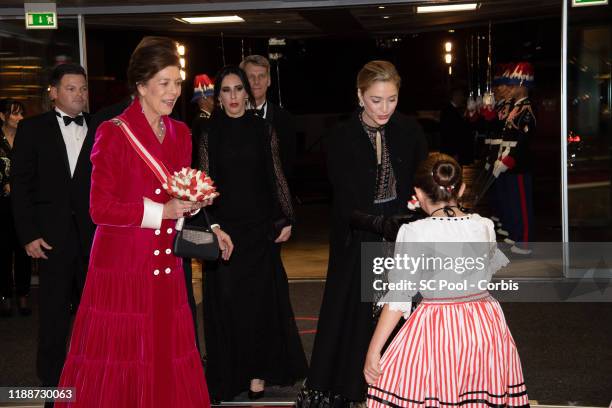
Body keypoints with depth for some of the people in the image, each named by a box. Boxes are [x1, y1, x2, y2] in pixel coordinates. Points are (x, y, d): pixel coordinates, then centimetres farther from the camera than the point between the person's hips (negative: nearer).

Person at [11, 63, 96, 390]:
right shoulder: (32, 129, 4)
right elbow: (21, 185, 1)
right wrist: (29, 235, -5)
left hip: (95, 236, 1)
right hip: (53, 237, -1)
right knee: (54, 314, 6)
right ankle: (52, 384, 19)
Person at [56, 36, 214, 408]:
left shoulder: (181, 133, 10)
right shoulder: (114, 133, -8)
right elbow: (101, 208, -11)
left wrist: (192, 202, -2)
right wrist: (160, 212, -14)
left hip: (167, 265, 5)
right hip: (123, 263, -5)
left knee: (168, 357, 8)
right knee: (120, 364, 1)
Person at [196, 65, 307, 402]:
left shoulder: (263, 130, 3)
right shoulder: (209, 134, 2)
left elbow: (276, 177, 5)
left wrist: (286, 219, 2)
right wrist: (212, 225, -9)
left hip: (260, 226, 0)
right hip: (225, 227, 0)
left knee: (260, 298, 5)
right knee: (227, 299, 3)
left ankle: (258, 371, 18)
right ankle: (230, 372, 16)